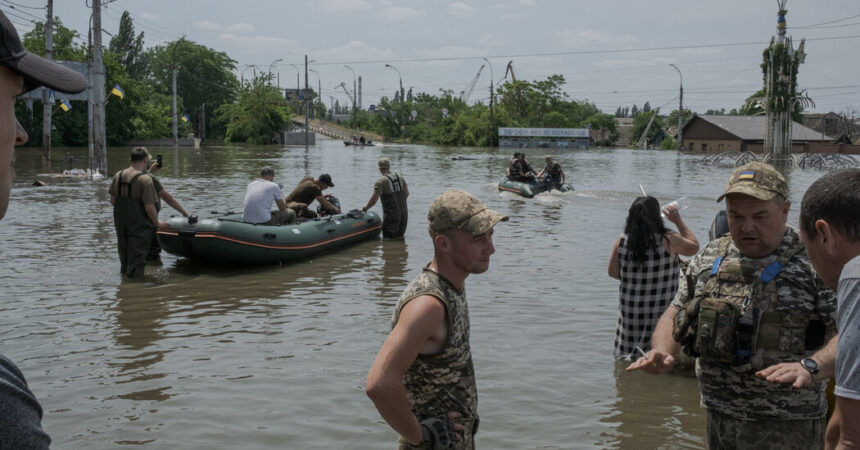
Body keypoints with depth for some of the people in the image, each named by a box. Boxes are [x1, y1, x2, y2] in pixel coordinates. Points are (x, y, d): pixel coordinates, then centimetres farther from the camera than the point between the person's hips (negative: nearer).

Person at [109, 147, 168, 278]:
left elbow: (112, 201, 8)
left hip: (120, 223, 7)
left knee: (124, 260, 21)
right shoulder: (145, 179, -18)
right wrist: (157, 223, -3)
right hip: (139, 225, -6)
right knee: (136, 260, 5)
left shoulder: (118, 175, 2)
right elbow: (149, 208, -19)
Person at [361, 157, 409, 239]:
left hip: (391, 215, -6)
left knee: (388, 239, 0)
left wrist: (364, 209, -6)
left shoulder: (380, 181, -14)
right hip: (404, 213, 6)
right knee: (400, 236, 16)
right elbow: (407, 193, 13)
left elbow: (374, 199, -19)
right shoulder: (400, 177, 6)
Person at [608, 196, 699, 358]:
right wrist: (678, 221, 13)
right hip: (662, 313, -3)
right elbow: (694, 246, 5)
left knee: (627, 354, 16)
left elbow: (613, 272, 3)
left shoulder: (621, 242, -6)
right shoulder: (669, 241, -14)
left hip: (629, 313, 3)